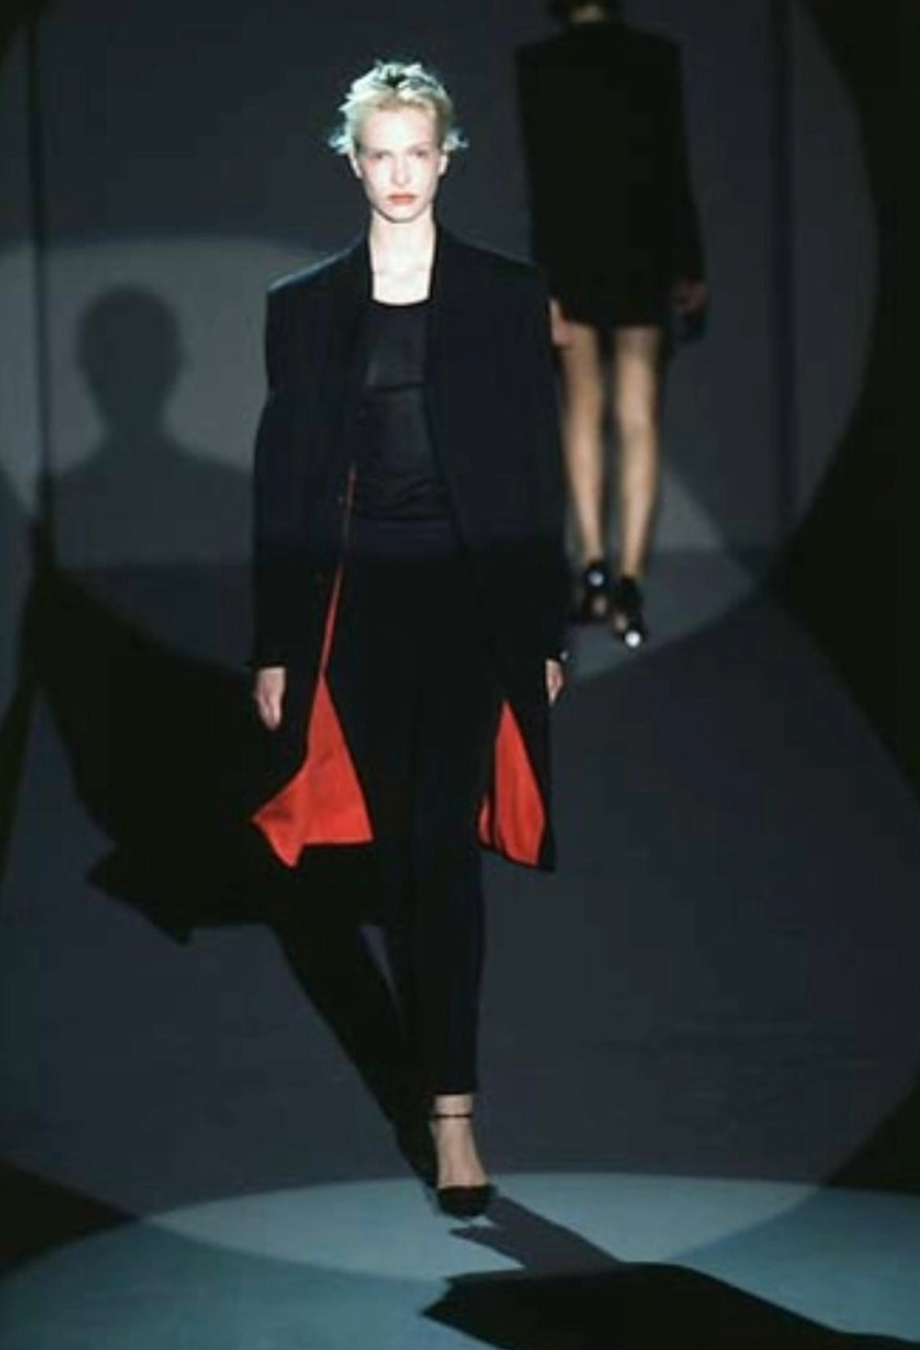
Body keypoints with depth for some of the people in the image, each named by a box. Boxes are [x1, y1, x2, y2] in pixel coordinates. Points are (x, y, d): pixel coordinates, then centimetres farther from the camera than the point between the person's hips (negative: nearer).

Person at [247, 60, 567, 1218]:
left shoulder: (507, 294, 3)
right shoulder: (304, 306, 7)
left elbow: (538, 468, 3)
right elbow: (281, 480, 6)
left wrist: (547, 632, 0)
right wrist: (275, 645, 2)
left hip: (472, 600, -2)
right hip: (359, 603, 2)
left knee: (444, 848, -11)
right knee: (401, 853, 7)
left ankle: (448, 1106, -12)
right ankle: (442, 1082, 20)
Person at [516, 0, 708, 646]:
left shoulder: (537, 62, -5)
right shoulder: (658, 56, -2)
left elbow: (542, 178, -9)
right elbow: (674, 170, 0)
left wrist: (544, 280, -9)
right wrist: (689, 269, 8)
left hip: (572, 252, 0)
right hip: (643, 250, 0)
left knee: (583, 409, 15)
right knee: (639, 421, 2)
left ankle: (594, 560, 5)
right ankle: (630, 582, -6)